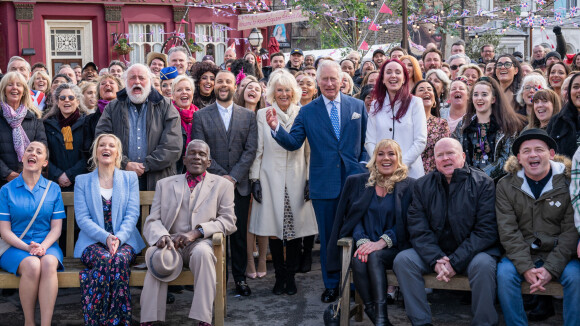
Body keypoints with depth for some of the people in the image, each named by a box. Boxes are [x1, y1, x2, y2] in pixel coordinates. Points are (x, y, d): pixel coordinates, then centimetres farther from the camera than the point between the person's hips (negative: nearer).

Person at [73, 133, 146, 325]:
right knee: (104, 259, -34)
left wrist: (118, 238, -17)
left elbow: (132, 214, 2)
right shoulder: (82, 181, 12)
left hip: (124, 241, 0)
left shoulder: (130, 178, 13)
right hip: (93, 241, 0)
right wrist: (106, 237, -17)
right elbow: (82, 218, 0)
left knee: (120, 259, -34)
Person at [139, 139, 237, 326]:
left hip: (200, 243, -1)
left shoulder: (222, 185, 13)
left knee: (202, 253, -36)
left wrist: (197, 232, -14)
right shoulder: (165, 184, 19)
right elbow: (152, 220, 10)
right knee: (156, 254, -33)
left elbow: (228, 221, 3)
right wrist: (162, 236, -16)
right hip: (171, 243, 1)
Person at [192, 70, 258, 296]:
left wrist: (234, 177, -10)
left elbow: (250, 150, 1)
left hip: (239, 184, 1)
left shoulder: (248, 116, 9)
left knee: (240, 233, 5)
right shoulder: (201, 116, 5)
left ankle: (240, 278, 15)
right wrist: (221, 176, -11)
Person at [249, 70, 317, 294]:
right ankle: (280, 277, 15)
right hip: (271, 181, 0)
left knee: (295, 229, 2)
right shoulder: (262, 115, 5)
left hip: (296, 181, 0)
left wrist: (310, 180, 0)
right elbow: (257, 150, 6)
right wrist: (255, 179, 0)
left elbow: (309, 151, 6)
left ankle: (291, 276, 15)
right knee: (273, 230, 2)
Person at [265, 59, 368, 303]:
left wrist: (364, 168, -5)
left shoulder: (358, 106, 6)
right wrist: (276, 128, -19)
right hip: (323, 184, 0)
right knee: (327, 236, 9)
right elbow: (293, 143, -1)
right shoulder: (307, 112, 4)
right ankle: (331, 284, 22)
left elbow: (367, 141, 8)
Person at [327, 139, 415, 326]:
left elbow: (406, 223, -2)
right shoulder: (357, 182, 15)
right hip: (366, 245, 2)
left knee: (374, 256, -33)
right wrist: (362, 241, -13)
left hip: (393, 249, -2)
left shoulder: (409, 186, 7)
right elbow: (354, 216, 8)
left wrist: (381, 242, -18)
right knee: (358, 260, -31)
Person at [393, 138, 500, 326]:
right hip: (434, 252, 3)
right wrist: (436, 260, -19)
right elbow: (418, 230, -2)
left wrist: (455, 262, -20)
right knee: (403, 260, -19)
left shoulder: (483, 183, -5)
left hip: (473, 251, -3)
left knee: (483, 264, -34)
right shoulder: (422, 186, 5)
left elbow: (486, 230, -12)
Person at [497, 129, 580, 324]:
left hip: (558, 254, -1)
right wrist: (526, 267, -20)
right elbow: (508, 231, -7)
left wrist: (551, 268, -19)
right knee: (504, 273, -27)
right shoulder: (506, 185, -1)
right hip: (521, 255, 1)